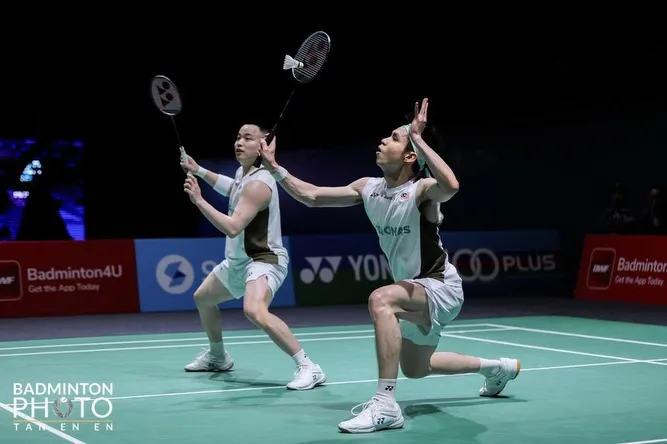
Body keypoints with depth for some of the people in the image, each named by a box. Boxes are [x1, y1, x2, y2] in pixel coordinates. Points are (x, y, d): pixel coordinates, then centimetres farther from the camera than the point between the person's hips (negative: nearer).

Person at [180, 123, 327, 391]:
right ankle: (218, 356, 49)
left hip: (263, 261, -11)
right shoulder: (243, 173, 4)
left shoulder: (258, 184, -25)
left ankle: (308, 368, -33)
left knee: (255, 312, -37)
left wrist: (198, 200, -30)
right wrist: (198, 171, 26)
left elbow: (232, 227, -33)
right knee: (202, 298, 27)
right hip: (238, 261, 11)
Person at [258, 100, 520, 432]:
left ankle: (385, 405, -36)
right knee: (414, 369, 28)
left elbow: (450, 186, -47)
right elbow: (311, 196, 3)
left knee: (381, 300, -38)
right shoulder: (367, 188, -2)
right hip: (416, 293, 9)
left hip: (440, 287, -9)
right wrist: (273, 167, -4)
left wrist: (417, 139, -39)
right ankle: (496, 368, 50)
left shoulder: (421, 189, -23)